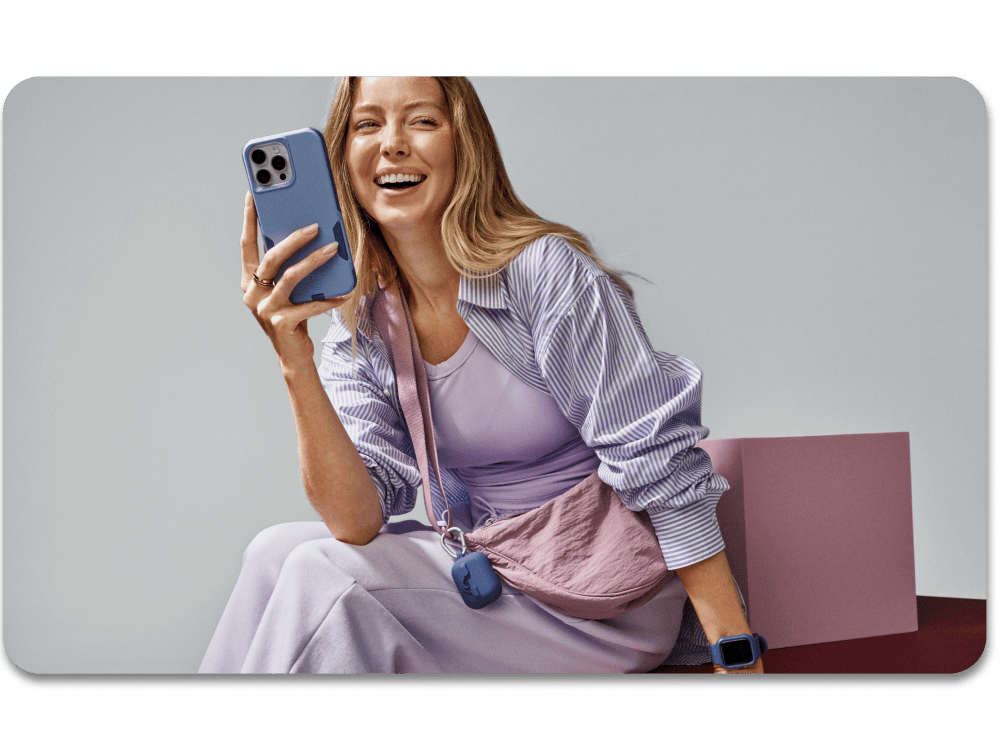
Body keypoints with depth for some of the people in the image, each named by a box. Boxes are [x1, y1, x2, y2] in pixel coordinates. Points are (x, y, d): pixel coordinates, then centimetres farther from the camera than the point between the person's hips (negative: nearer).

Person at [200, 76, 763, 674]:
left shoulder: (545, 271, -16)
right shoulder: (356, 322, 0)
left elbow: (664, 468, -17)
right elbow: (358, 522, -12)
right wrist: (295, 361, -26)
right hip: (487, 573, 5)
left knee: (321, 575, -21)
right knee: (278, 552, -15)